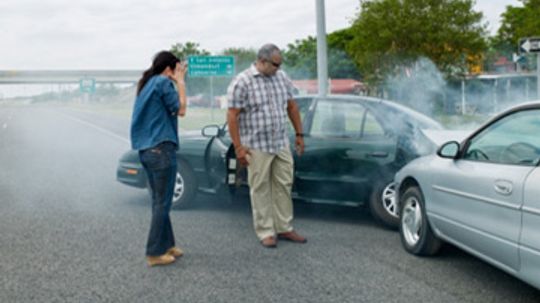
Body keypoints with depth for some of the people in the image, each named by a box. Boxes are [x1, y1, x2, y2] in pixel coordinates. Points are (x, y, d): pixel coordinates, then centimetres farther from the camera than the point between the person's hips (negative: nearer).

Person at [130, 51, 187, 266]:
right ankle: (155, 253, 1)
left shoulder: (147, 84, 16)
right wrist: (180, 82, 0)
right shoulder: (163, 82, -10)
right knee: (162, 203, -3)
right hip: (161, 149, -9)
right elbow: (180, 110, -6)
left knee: (159, 201, 15)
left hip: (146, 149, 9)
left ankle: (166, 244, 23)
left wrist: (176, 82, 13)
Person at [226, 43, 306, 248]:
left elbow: (292, 106, 15)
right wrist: (238, 147, -16)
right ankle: (265, 232, 12)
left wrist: (299, 134, 14)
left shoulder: (281, 78, 6)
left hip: (281, 144, 6)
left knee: (284, 186, 9)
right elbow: (232, 116, -12)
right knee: (260, 189, 3)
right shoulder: (242, 82, -11)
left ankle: (284, 228, 20)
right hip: (257, 147, -5)